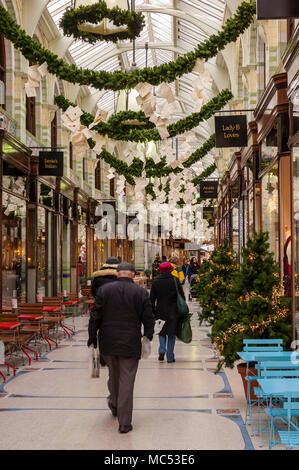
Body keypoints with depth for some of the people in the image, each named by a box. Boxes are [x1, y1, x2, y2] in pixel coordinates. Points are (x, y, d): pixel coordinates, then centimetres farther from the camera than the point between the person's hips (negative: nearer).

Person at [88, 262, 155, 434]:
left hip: (108, 343, 2)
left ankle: (114, 404, 41)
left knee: (114, 375, 23)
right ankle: (124, 423, 1)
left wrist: (92, 338, 6)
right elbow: (148, 318, -1)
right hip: (130, 343, -2)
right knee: (127, 381, 0)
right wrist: (148, 337, 12)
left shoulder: (104, 290, 0)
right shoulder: (141, 292, -3)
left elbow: (95, 317, 0)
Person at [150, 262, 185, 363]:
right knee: (171, 334, 9)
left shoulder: (155, 282, -2)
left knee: (162, 332, 19)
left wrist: (153, 313, 9)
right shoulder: (175, 281, -7)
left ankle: (162, 350, -1)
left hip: (160, 312, 1)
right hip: (173, 313, -1)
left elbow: (152, 299, 1)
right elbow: (182, 296, -3)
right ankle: (170, 357, 9)